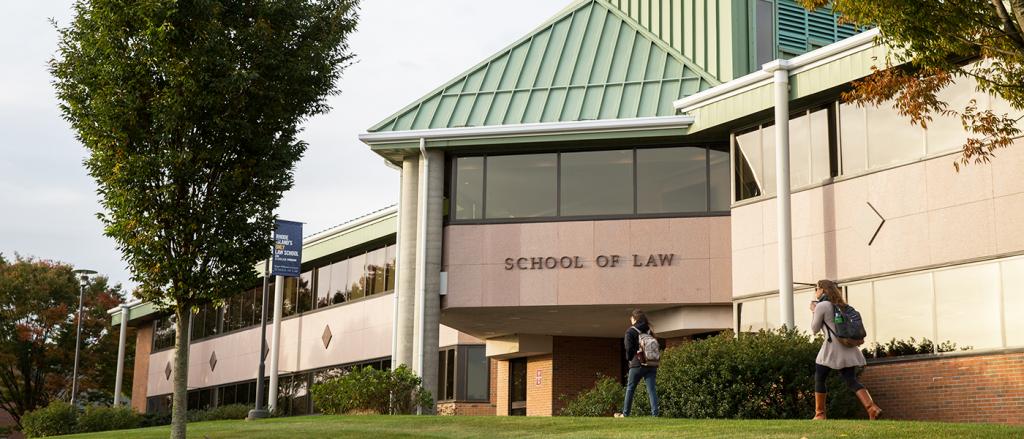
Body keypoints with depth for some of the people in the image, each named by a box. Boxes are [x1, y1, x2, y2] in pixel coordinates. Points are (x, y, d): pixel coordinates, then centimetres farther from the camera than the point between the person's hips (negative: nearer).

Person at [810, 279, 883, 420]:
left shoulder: (821, 306, -5)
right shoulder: (840, 305, 19)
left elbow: (815, 329, 2)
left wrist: (814, 311, 14)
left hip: (832, 347, -7)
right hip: (848, 348, 7)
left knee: (819, 379, 9)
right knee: (852, 381, 2)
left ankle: (819, 414, 9)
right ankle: (872, 408, -17)